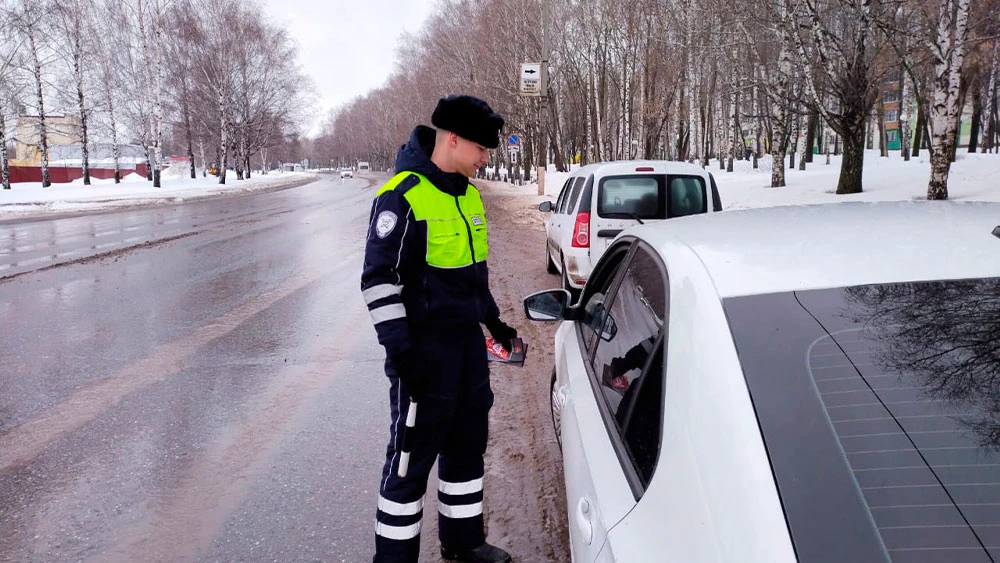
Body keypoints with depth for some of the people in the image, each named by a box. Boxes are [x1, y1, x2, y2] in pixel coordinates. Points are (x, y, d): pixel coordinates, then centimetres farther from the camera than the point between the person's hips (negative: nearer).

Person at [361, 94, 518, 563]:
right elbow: (379, 279, -18)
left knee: (467, 445, 19)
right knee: (412, 458, 2)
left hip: (469, 342, 9)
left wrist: (491, 318, 22)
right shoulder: (402, 196, -16)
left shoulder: (468, 194, 10)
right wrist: (400, 351, -20)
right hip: (424, 349, -8)